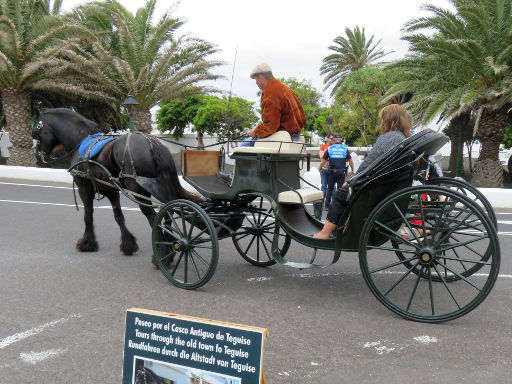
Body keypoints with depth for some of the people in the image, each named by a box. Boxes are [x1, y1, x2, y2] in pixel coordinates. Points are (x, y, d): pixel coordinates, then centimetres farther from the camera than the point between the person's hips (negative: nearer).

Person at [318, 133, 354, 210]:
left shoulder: (329, 149, 2)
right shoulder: (345, 149, 3)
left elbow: (323, 160, 3)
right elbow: (350, 161, 7)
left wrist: (320, 169, 17)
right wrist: (352, 170, 21)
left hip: (332, 172, 0)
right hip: (342, 172, 0)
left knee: (330, 189, 12)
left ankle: (327, 206, 9)